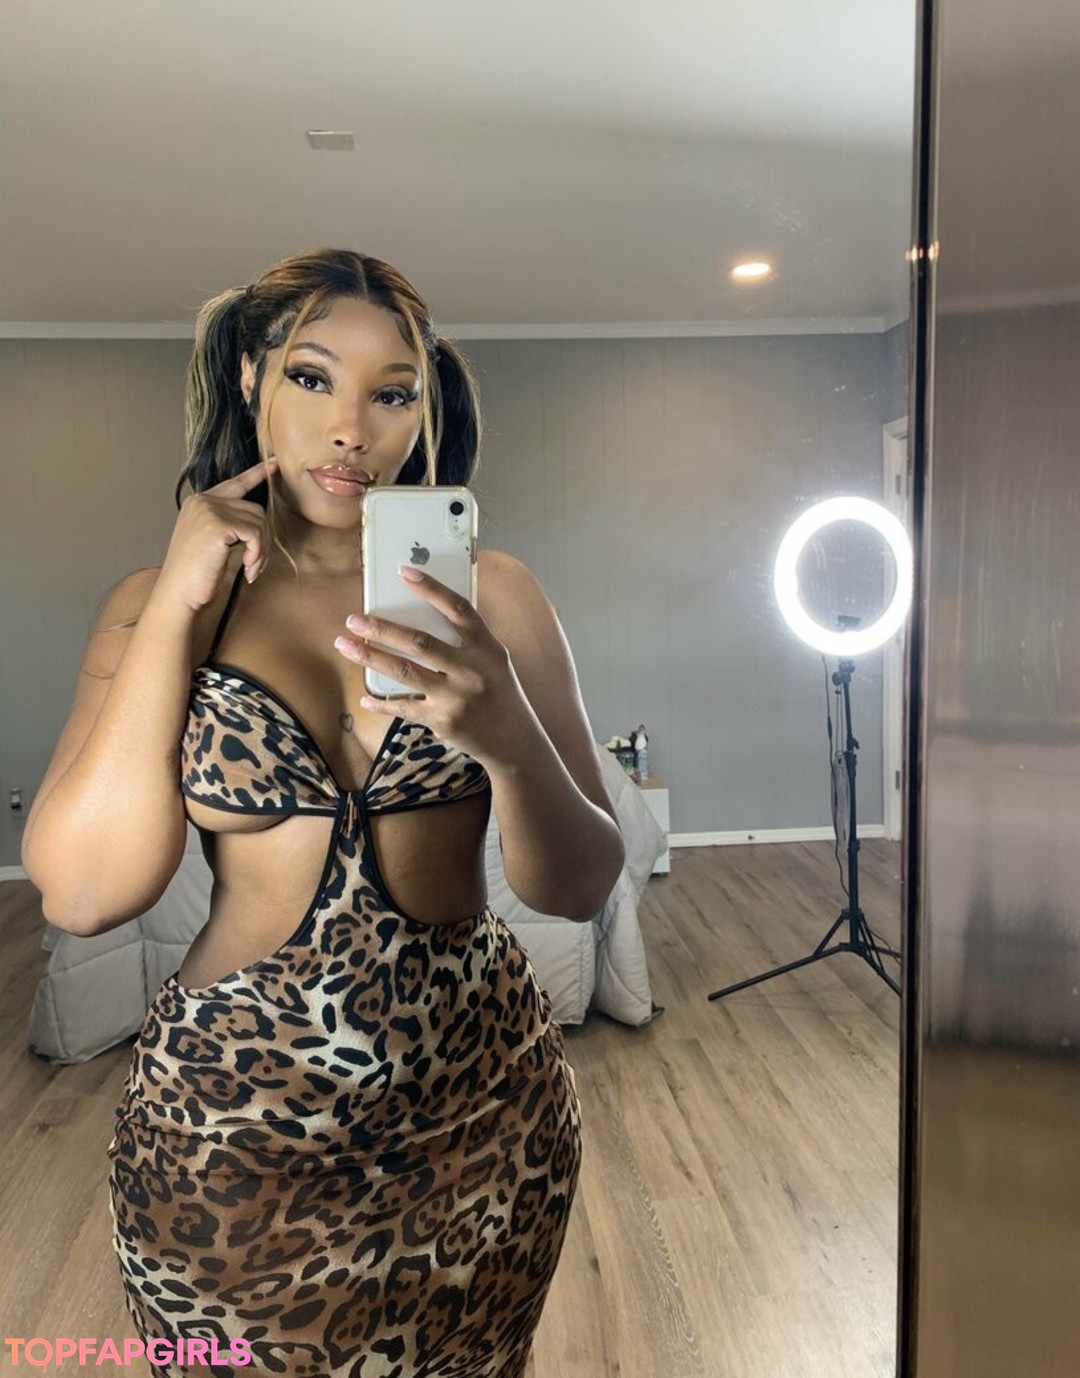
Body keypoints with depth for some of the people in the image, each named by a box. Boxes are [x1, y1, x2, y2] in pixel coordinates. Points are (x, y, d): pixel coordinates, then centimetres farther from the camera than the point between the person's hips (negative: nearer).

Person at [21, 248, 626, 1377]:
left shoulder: (489, 593, -5)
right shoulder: (157, 605, -3)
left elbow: (579, 888, -9)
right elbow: (80, 892, -13)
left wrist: (507, 737, -28)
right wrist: (175, 606, -16)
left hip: (479, 1112, 1)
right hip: (229, 1129, 0)